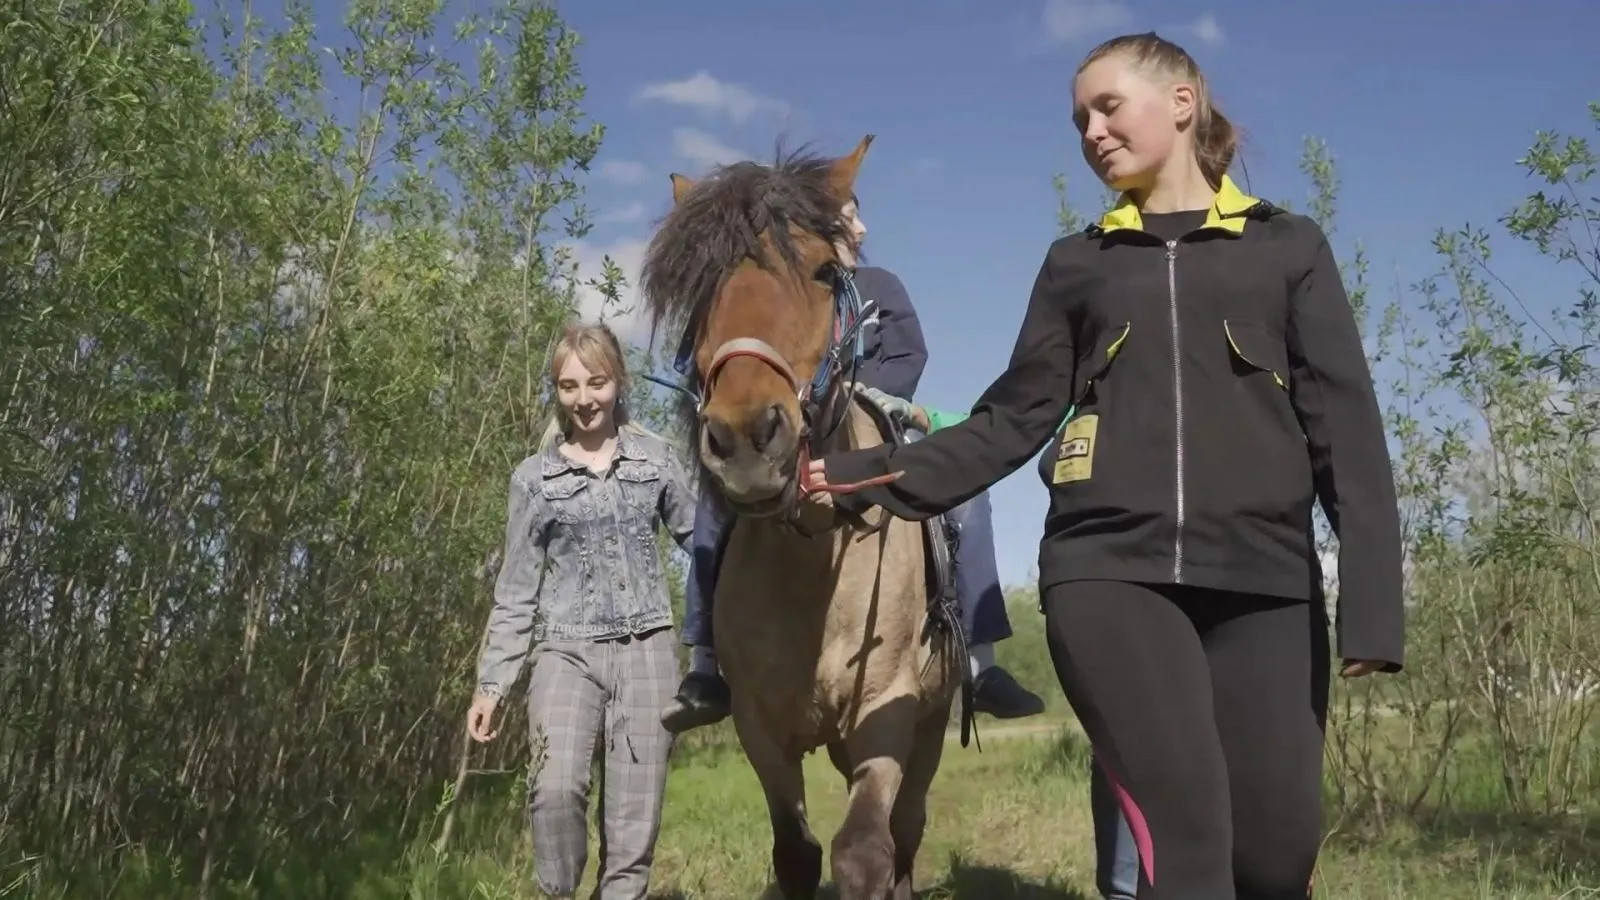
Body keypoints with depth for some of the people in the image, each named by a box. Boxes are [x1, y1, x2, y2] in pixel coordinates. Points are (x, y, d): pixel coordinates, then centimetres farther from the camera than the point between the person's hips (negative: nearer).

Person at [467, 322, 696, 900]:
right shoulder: (534, 478, 6)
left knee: (635, 817, -1)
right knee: (556, 788, -23)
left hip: (647, 649, 1)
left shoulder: (655, 458, 8)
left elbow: (698, 537, 15)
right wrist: (491, 683, 5)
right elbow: (516, 590, 9)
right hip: (566, 653, -1)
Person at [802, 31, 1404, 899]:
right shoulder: (1076, 265, 16)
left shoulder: (1288, 248, 12)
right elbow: (1013, 419, 11)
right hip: (1111, 570, 0)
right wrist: (874, 475, -3)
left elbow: (1344, 426, 4)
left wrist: (1372, 603, -8)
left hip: (1262, 582, 0)